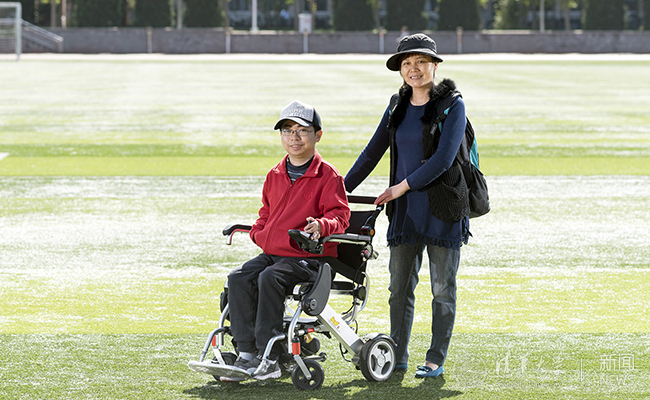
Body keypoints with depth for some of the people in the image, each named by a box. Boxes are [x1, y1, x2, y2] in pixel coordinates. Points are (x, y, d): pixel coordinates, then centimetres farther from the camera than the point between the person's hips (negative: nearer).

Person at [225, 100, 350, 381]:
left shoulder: (328, 176, -2)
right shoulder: (275, 175, 18)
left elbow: (339, 215, -8)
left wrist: (322, 225, -29)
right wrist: (258, 231, 10)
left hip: (309, 257, -7)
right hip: (272, 252, 7)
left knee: (270, 278, -32)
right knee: (238, 279, -18)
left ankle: (269, 358, -27)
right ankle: (247, 353, -16)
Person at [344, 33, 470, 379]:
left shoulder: (451, 105, -7)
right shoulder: (398, 107, 10)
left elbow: (444, 158, -16)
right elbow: (372, 152, 16)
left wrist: (403, 186, -14)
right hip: (405, 208, 5)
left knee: (443, 287, 2)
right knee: (400, 286, 7)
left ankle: (436, 359, 10)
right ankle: (397, 356, 15)